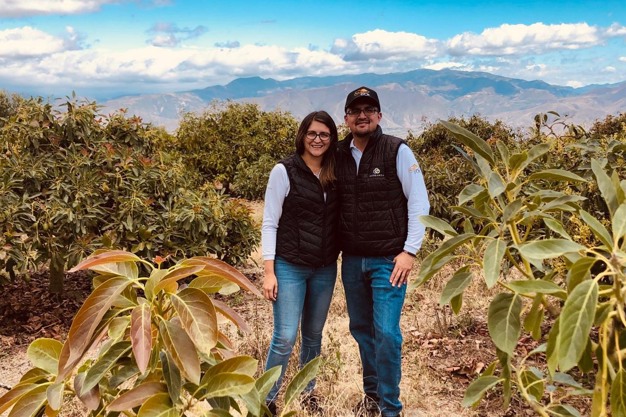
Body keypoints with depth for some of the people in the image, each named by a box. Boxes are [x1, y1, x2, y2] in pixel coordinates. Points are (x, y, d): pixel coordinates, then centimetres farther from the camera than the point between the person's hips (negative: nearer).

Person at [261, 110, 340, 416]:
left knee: (313, 335, 15)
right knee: (285, 338, -5)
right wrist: (269, 271, -12)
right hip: (290, 267, -4)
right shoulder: (284, 171, -8)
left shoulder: (335, 174, 5)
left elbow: (338, 219, 12)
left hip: (325, 269, 5)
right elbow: (270, 223, -8)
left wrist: (338, 256, 3)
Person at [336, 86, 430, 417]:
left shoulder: (398, 151, -7)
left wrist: (410, 251, -12)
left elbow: (419, 203, -7)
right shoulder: (339, 155, 5)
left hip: (388, 260, -4)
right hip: (351, 260, 5)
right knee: (361, 329, 14)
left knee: (386, 333, -5)